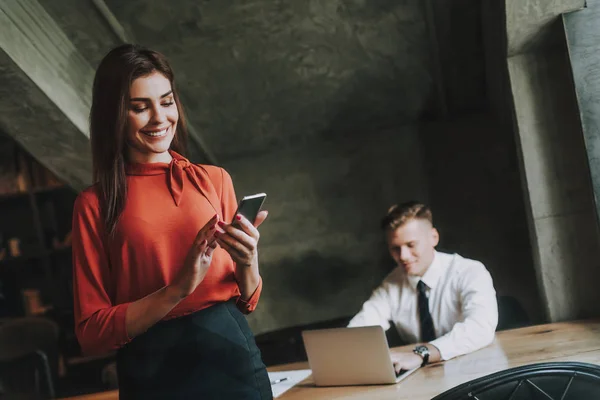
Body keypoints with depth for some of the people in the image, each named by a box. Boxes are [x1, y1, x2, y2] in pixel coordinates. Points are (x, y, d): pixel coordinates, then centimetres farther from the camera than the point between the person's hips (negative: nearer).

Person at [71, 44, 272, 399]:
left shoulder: (214, 179, 3)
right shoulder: (94, 204, -3)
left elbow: (247, 302, 7)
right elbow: (91, 333, -7)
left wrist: (247, 262, -14)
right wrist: (179, 288, -18)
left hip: (232, 353, 2)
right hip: (153, 371, -2)